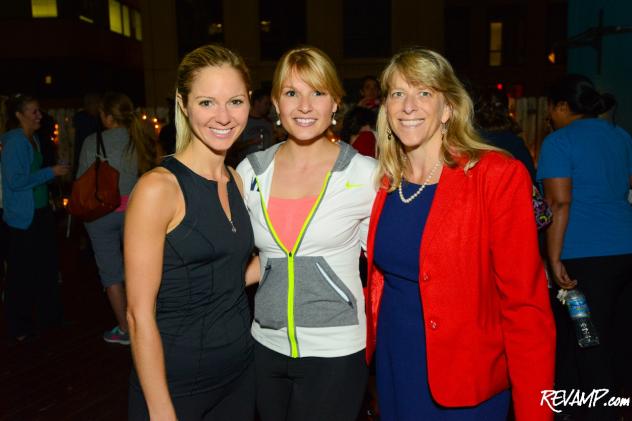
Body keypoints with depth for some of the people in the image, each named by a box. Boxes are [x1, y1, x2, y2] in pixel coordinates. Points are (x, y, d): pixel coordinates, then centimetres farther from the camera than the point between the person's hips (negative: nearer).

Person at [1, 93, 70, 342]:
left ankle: (48, 316, 31)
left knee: (47, 266, 16)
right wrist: (51, 172, -17)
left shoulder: (33, 139, 11)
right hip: (23, 217, -8)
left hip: (41, 213, 9)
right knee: (22, 273, 3)